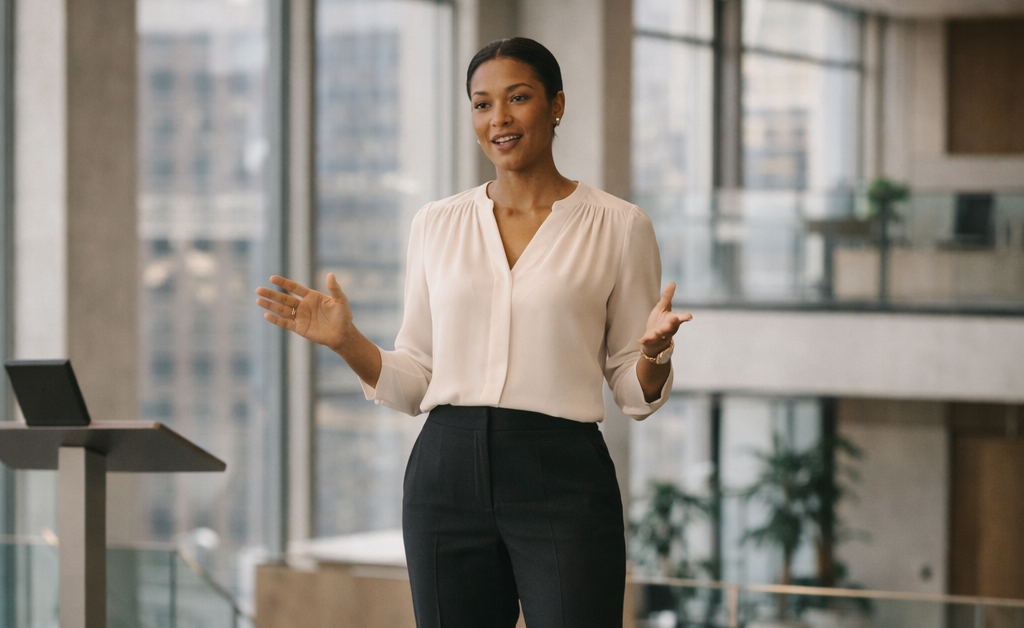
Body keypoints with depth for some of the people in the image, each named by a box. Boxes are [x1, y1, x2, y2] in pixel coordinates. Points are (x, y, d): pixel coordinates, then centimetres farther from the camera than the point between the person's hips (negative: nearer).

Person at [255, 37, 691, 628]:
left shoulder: (619, 226, 2)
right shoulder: (437, 223, 10)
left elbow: (637, 395, 4)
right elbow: (414, 383, 12)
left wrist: (653, 352, -17)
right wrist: (345, 339, -3)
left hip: (561, 480, -3)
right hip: (449, 474, 3)